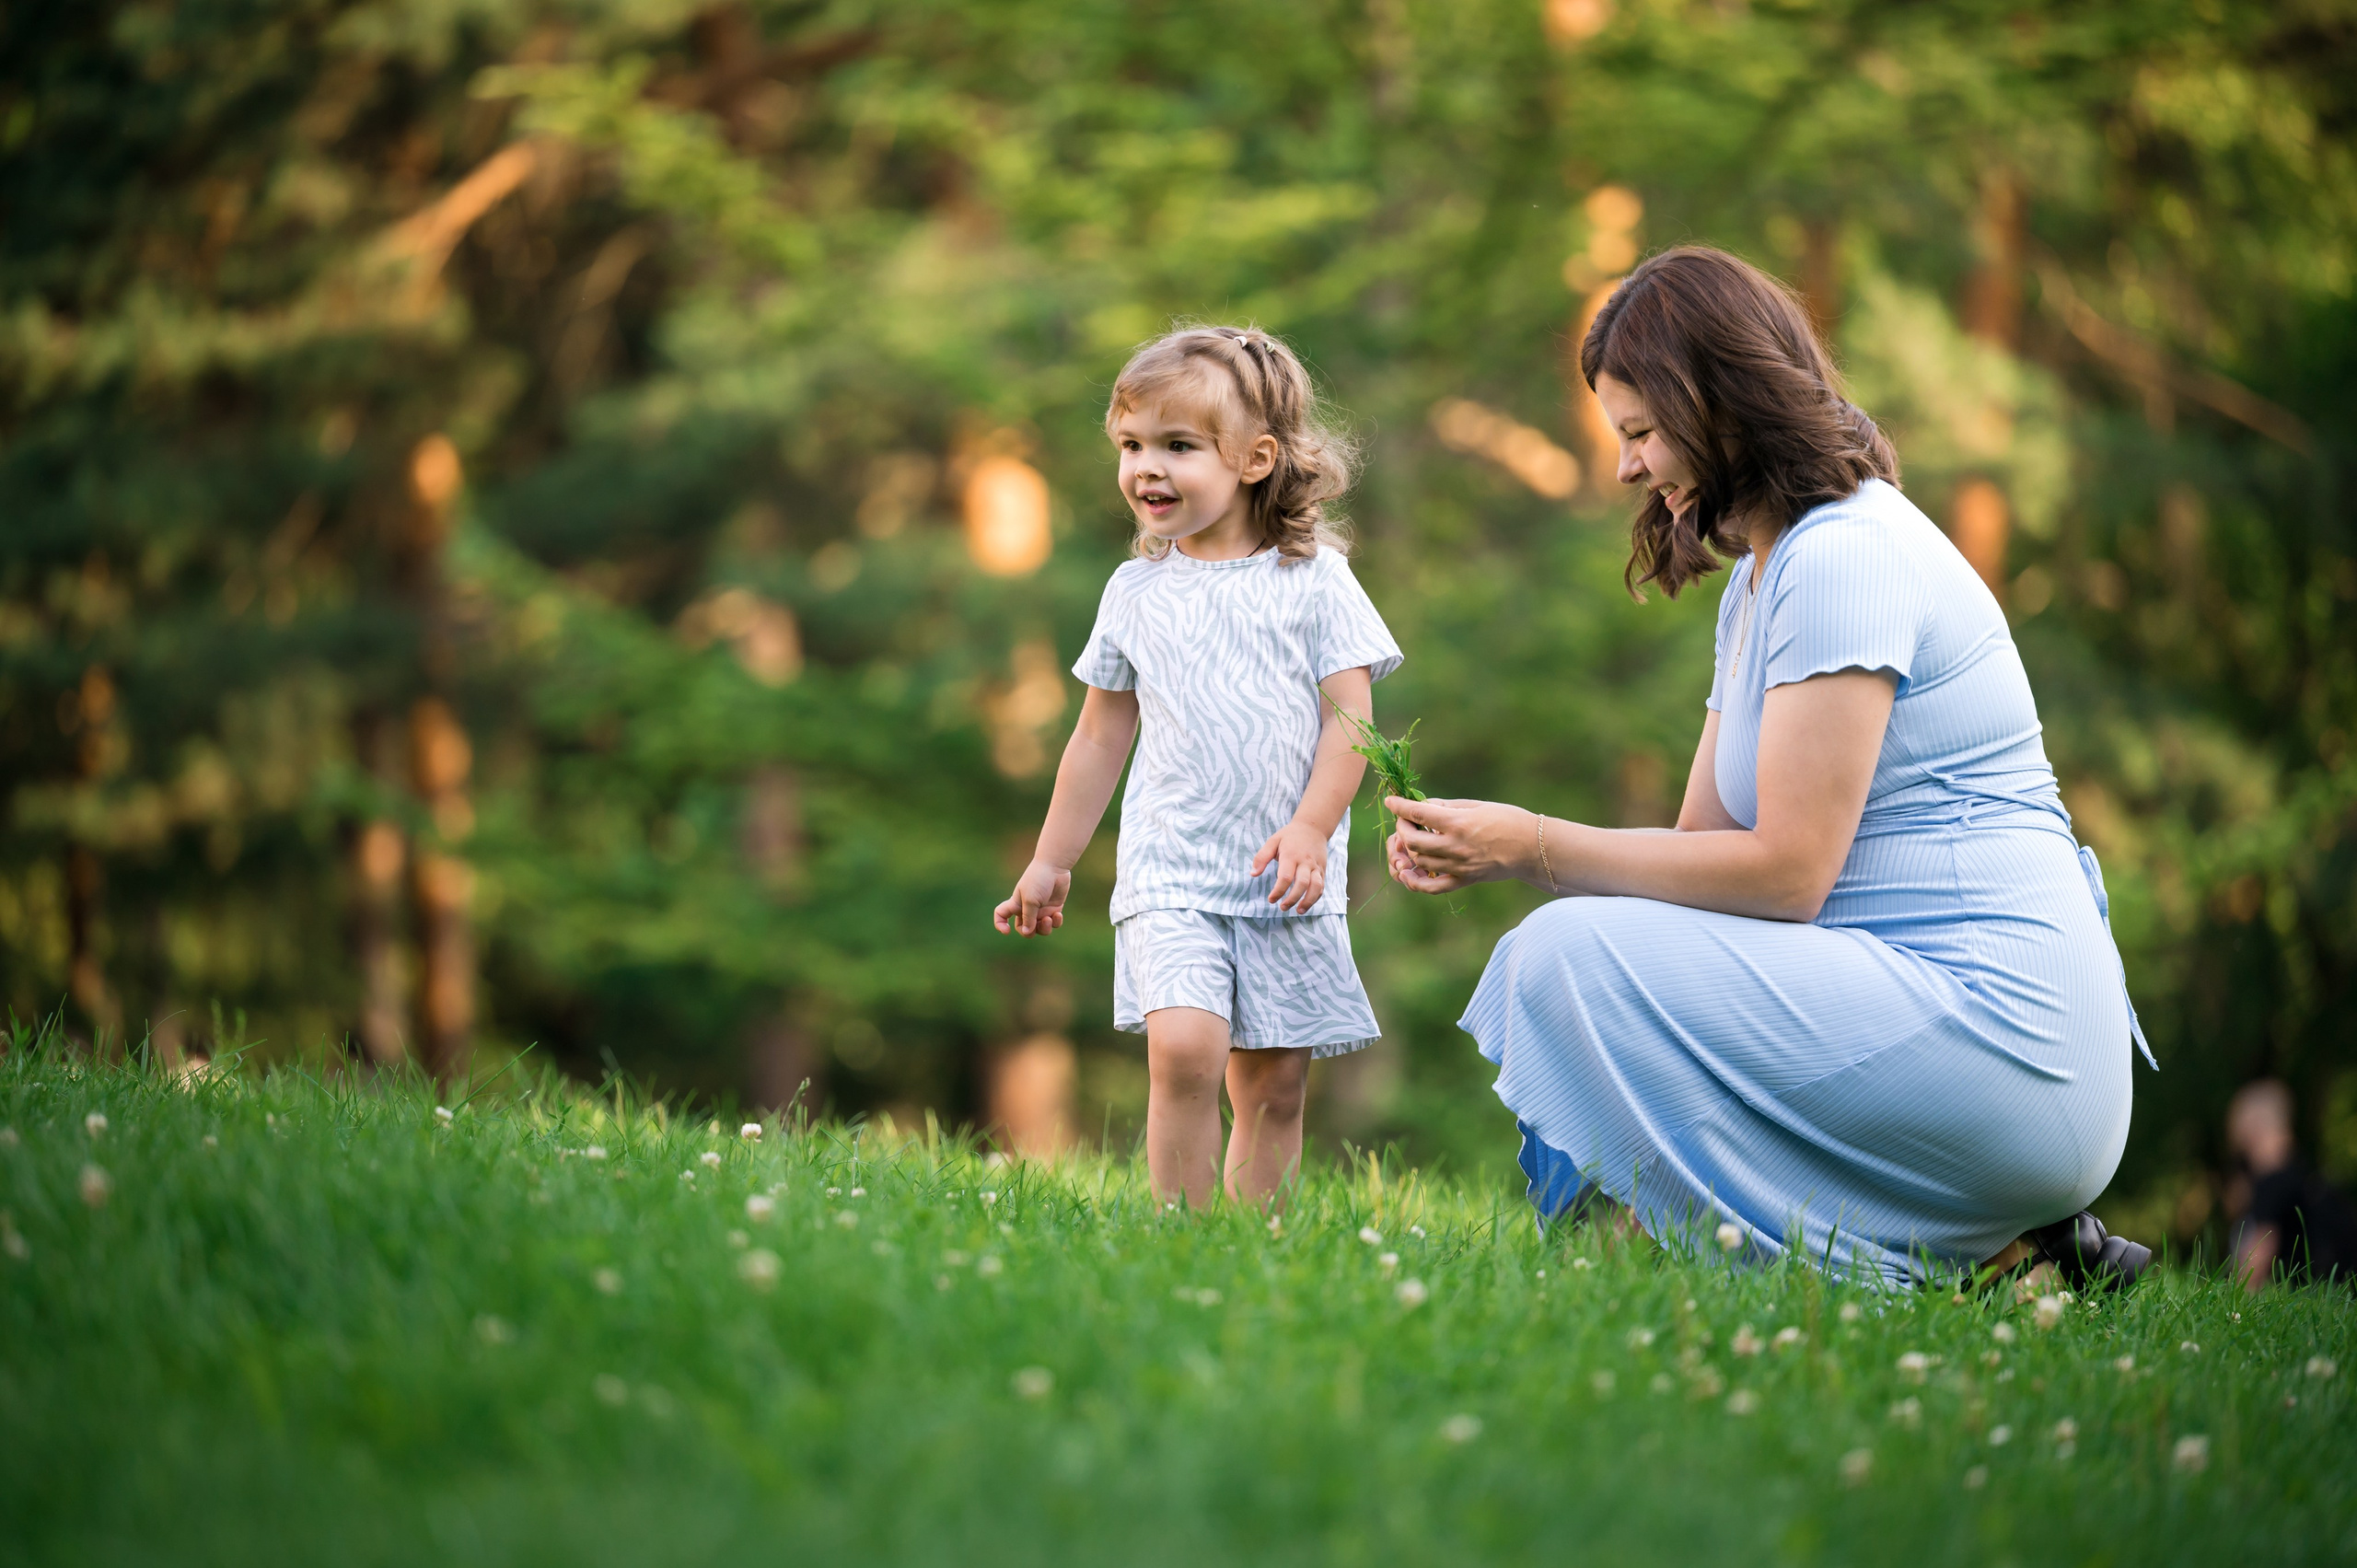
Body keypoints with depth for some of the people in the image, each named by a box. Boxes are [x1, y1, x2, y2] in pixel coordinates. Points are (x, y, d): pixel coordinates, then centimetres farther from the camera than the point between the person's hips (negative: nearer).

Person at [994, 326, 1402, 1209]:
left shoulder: (1313, 580, 1)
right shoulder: (1136, 593, 8)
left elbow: (1350, 717, -3)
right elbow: (1101, 737, 16)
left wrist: (1310, 829, -16)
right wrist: (1052, 861, 19)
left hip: (1288, 882, 0)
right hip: (1171, 877, 0)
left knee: (1274, 1084, 3)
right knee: (1183, 1049, -19)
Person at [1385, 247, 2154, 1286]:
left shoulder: (1845, 556, -12)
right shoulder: (1759, 580, 20)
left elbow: (1786, 870, -17)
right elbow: (1701, 847, 14)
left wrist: (1535, 847, -12)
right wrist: (1483, 852, 0)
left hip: (2004, 1045, -10)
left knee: (1572, 955, -18)